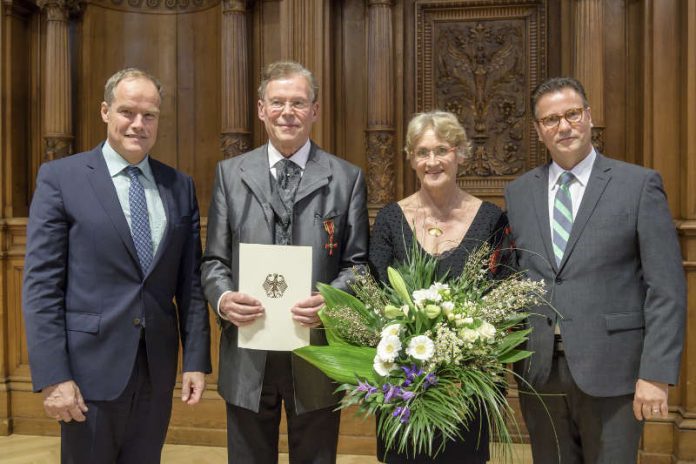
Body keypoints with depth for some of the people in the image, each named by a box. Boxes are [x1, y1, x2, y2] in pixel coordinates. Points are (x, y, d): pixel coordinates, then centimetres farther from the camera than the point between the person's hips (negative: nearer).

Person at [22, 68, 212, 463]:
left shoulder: (180, 186, 6)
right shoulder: (60, 177, -4)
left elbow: (190, 280, 7)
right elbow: (42, 283, -8)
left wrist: (197, 359, 2)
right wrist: (52, 376, -13)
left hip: (158, 368, 3)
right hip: (91, 366, -3)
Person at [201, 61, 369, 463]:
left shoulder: (347, 178, 3)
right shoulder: (231, 173, 7)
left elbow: (358, 261, 1)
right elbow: (214, 259, 6)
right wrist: (223, 298, -14)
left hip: (317, 354, -1)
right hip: (247, 355, 1)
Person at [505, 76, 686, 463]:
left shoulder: (639, 184, -2)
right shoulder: (519, 192, 8)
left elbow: (666, 288, -6)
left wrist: (656, 373, -12)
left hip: (610, 370, -3)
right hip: (538, 371, 3)